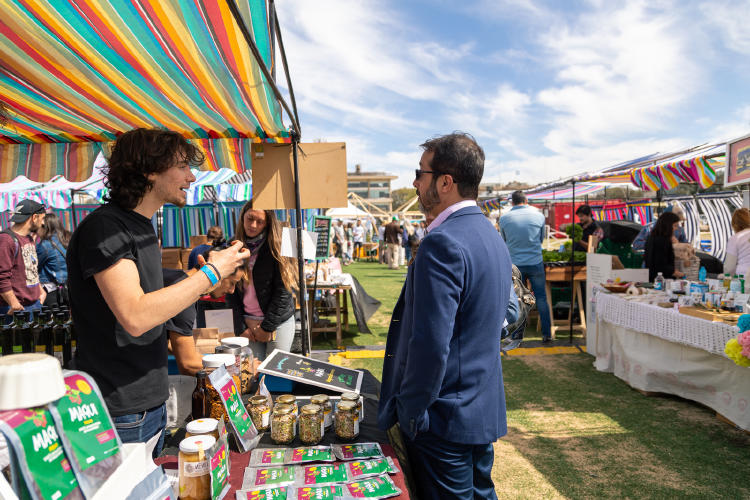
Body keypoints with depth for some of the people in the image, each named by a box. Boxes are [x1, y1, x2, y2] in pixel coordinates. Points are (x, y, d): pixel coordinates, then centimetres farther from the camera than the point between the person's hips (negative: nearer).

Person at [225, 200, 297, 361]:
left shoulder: (276, 246, -7)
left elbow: (283, 289, -10)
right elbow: (231, 292, 5)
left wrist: (267, 326, -10)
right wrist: (241, 326, -1)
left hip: (278, 322, -3)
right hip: (248, 323, 3)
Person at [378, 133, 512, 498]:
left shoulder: (442, 243, -24)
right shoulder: (492, 236, 8)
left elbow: (430, 345, -28)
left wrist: (408, 413, -14)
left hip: (445, 419, -9)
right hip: (485, 411, 9)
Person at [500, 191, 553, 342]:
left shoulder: (504, 218, -3)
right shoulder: (539, 215, -1)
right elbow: (541, 238, 12)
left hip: (515, 265, 0)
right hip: (536, 263, 0)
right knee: (541, 298, 9)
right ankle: (546, 334, 13)